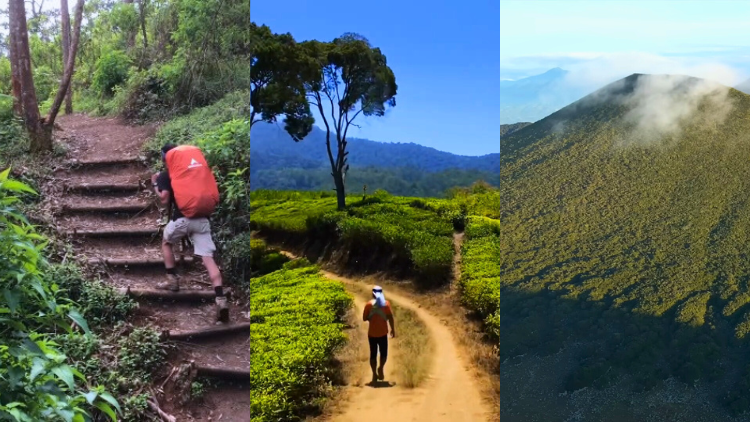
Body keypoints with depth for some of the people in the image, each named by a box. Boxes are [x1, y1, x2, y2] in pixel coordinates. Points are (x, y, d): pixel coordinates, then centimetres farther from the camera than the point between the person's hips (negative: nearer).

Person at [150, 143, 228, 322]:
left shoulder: (164, 176, 6)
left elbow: (164, 200, -3)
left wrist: (155, 184, 11)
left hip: (182, 219, -3)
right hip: (202, 218, 3)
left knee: (166, 243, 29)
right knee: (208, 257, -5)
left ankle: (172, 280, 27)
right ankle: (220, 299, -18)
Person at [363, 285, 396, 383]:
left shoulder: (369, 304, -3)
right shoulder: (386, 303, -2)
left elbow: (364, 318, -2)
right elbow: (390, 317, -7)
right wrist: (393, 329, 1)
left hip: (372, 333, 0)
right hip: (383, 333, 0)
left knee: (373, 354, 10)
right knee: (383, 353, 12)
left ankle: (374, 374, 5)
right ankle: (380, 368, -10)